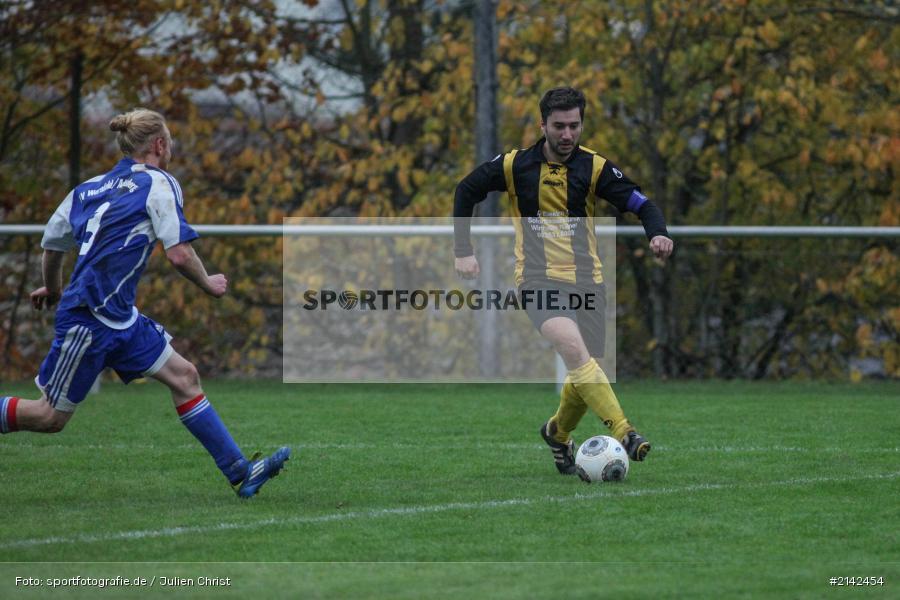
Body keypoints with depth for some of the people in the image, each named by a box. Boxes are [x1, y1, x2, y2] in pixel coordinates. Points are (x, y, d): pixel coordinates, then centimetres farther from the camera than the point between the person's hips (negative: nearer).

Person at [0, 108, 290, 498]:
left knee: (183, 376, 5)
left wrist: (52, 290, 40)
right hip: (89, 318, -9)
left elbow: (51, 245, 21)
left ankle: (239, 470, 3)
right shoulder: (158, 183, -8)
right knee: (51, 417, -1)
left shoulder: (87, 189, 13)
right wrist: (207, 284, 3)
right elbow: (179, 254, -16)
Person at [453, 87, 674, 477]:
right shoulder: (515, 165, 0)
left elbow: (641, 204, -4)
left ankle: (558, 433, 33)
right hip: (538, 279, -3)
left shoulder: (593, 167, 0)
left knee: (587, 370, 2)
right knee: (573, 347, -28)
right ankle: (623, 433, -37)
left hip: (586, 279, 3)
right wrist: (463, 251, 7)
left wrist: (658, 234, -25)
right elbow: (466, 192, 13)